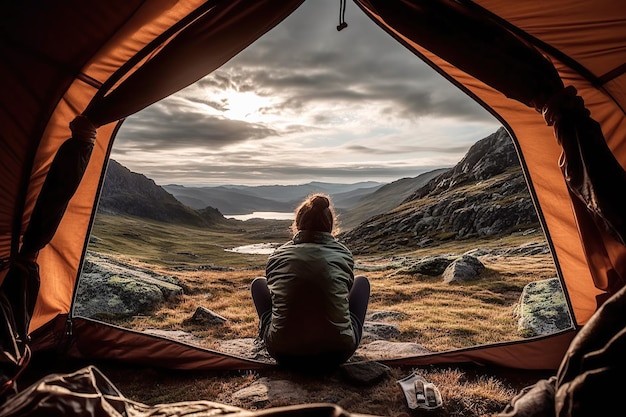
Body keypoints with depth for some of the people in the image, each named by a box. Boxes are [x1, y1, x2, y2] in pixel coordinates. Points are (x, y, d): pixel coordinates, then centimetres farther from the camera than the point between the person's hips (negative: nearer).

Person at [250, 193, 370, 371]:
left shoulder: (277, 255, -1)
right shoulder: (343, 253, -3)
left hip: (285, 355, 1)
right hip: (337, 355, 0)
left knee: (258, 283, 22)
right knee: (362, 281, 20)